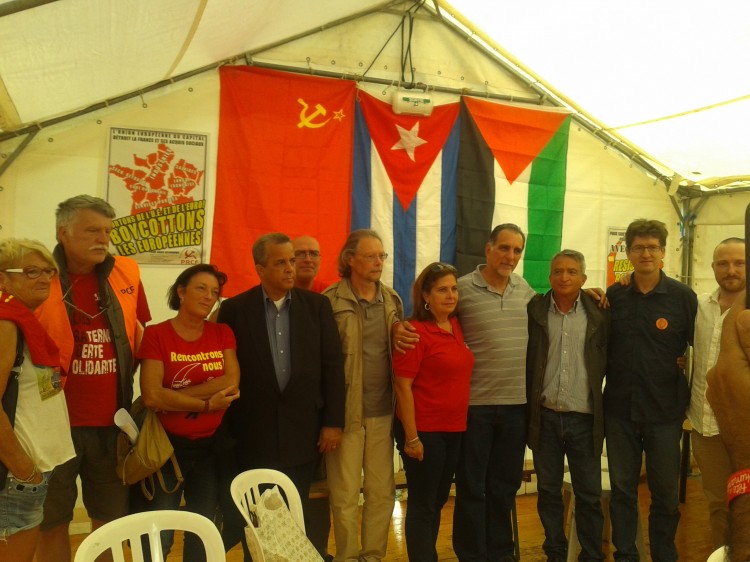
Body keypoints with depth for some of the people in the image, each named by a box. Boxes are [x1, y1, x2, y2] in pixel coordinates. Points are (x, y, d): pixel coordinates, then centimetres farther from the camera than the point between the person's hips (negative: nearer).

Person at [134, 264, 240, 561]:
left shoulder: (222, 333, 2)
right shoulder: (156, 334, -9)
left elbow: (232, 382, -12)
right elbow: (151, 396, -19)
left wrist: (175, 397, -17)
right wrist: (207, 403, -16)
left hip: (211, 446, 3)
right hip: (167, 445, -3)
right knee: (159, 535, 4)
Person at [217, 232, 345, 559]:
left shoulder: (317, 306, 0)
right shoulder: (234, 309, -3)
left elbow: (332, 365, 0)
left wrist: (333, 421, -3)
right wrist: (225, 426, -2)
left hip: (303, 429, 1)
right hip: (253, 432, -1)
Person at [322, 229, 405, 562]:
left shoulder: (392, 300, 8)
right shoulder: (331, 301, -9)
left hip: (383, 412, 5)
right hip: (347, 411, -5)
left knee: (382, 491, 13)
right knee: (345, 494, 6)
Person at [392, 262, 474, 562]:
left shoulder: (457, 326, 5)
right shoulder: (415, 331, -15)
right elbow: (402, 385, -16)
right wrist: (411, 437, -17)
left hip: (454, 429, 7)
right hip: (424, 430, -7)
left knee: (438, 501, 18)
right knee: (422, 505, 6)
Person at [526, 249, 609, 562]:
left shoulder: (599, 313, -1)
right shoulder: (534, 310, -1)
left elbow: (610, 361, 4)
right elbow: (523, 359, 2)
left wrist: (606, 409, 1)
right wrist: (528, 409, -2)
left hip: (584, 419, 0)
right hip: (545, 417, 1)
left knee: (589, 495, 8)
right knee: (548, 491, 12)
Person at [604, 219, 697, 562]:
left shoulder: (683, 297, -3)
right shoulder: (613, 296, 2)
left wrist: (693, 398, 1)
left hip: (664, 410, -1)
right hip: (620, 408, 2)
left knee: (665, 491, 12)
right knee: (622, 489, 12)